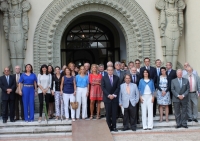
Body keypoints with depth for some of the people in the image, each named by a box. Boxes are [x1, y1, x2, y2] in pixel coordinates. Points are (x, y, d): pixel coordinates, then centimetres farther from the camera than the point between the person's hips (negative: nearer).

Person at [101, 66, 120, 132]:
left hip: (115, 98, 1)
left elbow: (118, 88, 4)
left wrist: (114, 95, -9)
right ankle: (109, 126, 5)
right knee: (108, 113, 0)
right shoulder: (104, 78, 5)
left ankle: (114, 127, 5)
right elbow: (103, 88, -2)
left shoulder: (117, 78, 9)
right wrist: (108, 95, -11)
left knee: (114, 113, 1)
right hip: (107, 98, -1)